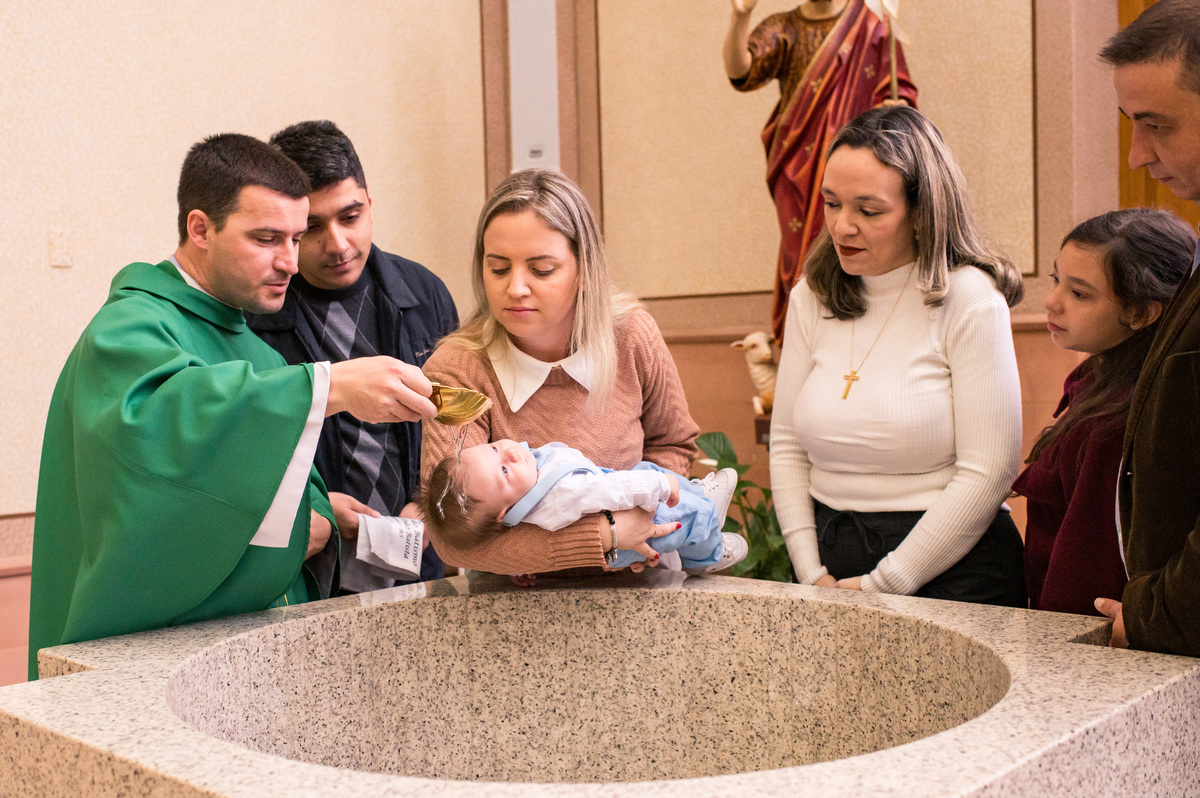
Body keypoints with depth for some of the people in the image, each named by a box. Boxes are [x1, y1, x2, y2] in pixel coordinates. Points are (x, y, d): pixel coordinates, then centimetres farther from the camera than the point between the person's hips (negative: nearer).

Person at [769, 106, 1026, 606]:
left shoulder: (970, 301, -6)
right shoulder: (811, 298, 8)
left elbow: (987, 472, -10)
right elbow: (786, 444, 10)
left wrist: (881, 585, -10)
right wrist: (812, 573, 0)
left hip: (948, 573, -4)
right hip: (829, 560, 4)